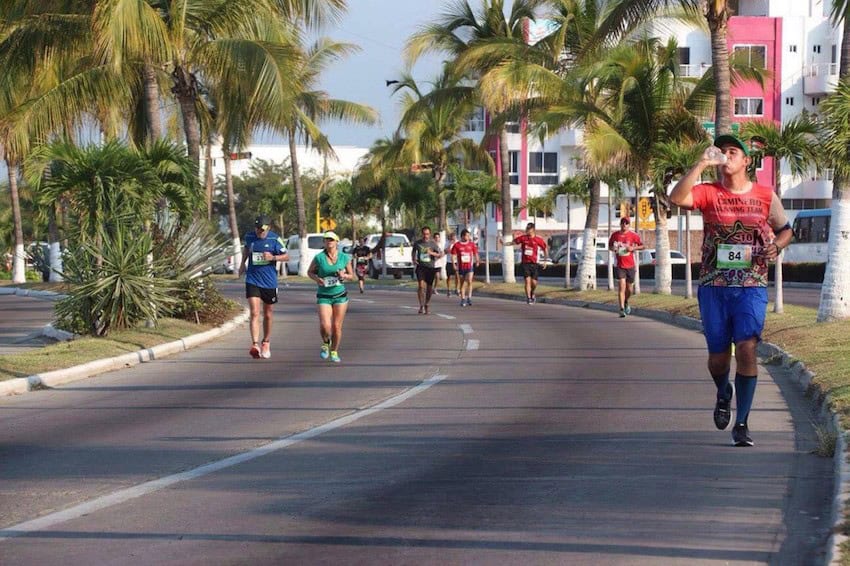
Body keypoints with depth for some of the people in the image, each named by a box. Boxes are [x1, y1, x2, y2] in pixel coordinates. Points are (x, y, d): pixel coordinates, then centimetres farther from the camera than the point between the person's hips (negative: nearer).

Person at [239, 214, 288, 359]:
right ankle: (255, 345, -22)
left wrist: (273, 257, -19)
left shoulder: (275, 239, -7)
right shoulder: (249, 237, 1)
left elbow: (286, 256, -2)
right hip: (252, 281, 0)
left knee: (267, 315, 13)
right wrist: (243, 263, 13)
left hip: (269, 282, 0)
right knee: (254, 313, -14)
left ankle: (266, 343, 31)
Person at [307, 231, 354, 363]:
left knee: (337, 327, 4)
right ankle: (325, 343, 18)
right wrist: (317, 279, -12)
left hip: (340, 296, 2)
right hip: (324, 296, -2)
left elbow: (352, 276, 11)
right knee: (325, 326, -15)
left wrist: (344, 275, -12)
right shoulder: (319, 257, -5)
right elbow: (310, 272, 9)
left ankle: (334, 352, 23)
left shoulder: (344, 258, 1)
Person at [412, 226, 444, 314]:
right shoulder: (417, 243, 4)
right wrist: (414, 260, 4)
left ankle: (427, 305, 24)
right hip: (420, 267, 0)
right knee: (421, 285, -17)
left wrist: (432, 253, -15)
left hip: (430, 267, 0)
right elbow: (413, 252, 22)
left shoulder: (433, 243, 0)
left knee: (429, 288, 4)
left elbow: (441, 254, 2)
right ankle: (421, 306, -13)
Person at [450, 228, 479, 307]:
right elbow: (453, 255, 0)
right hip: (461, 267, 0)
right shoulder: (457, 245, -2)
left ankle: (469, 298, -12)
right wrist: (454, 264, -10)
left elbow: (475, 253, 14)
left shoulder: (472, 244, 4)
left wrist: (477, 261, 1)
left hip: (470, 266, 0)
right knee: (462, 283, 7)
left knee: (469, 281, -17)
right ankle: (463, 299, 16)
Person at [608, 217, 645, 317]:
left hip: (630, 265, 1)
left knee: (629, 288, 10)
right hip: (619, 265, -1)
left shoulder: (633, 235, -2)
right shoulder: (615, 235, 1)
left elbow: (642, 246, 3)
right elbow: (610, 246, 16)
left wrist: (633, 248, -14)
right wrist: (613, 249, -7)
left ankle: (626, 302, 41)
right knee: (622, 285, -15)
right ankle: (622, 309, -14)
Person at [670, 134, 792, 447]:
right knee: (718, 355, 7)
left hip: (751, 287, 0)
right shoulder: (708, 193, 0)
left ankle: (742, 424, -5)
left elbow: (785, 229, 17)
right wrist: (701, 163, -22)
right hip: (713, 287, 1)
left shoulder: (766, 196, 5)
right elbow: (677, 198, -19)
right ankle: (724, 393, 43)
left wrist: (777, 244, -5)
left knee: (747, 349, -14)